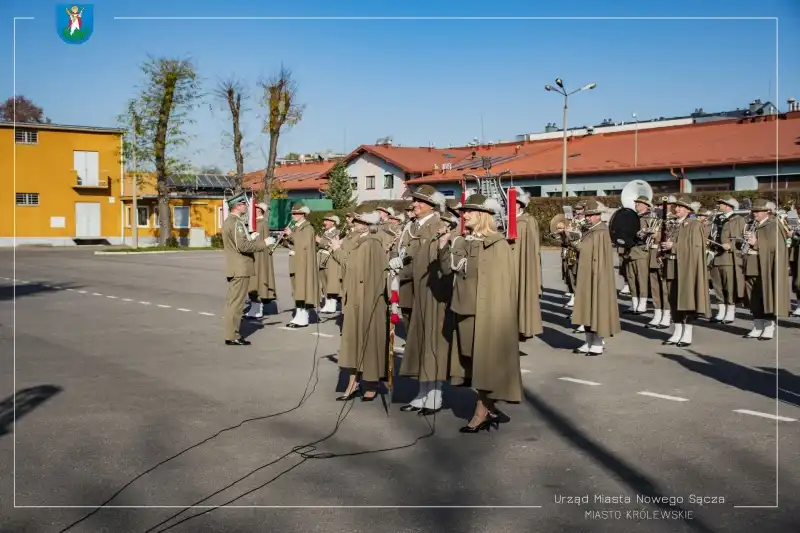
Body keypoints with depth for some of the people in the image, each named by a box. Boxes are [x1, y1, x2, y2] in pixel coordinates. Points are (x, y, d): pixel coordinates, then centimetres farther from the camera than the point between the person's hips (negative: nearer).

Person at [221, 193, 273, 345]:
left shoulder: (229, 221, 16)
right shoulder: (236, 222, -16)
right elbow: (242, 246, -24)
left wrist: (256, 241, 19)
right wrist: (263, 243, -17)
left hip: (235, 268, 10)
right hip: (240, 268, -10)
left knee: (232, 303, 13)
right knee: (236, 303, -6)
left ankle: (231, 334, 20)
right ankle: (232, 336, -3)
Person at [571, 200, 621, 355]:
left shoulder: (601, 233, -15)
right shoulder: (588, 232, 12)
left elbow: (602, 257, -18)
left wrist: (597, 278, -19)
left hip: (596, 277, -9)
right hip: (585, 277, 9)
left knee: (597, 307, -1)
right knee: (587, 308, 11)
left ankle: (598, 344, 7)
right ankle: (589, 342, 19)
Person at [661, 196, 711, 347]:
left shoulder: (694, 224, -7)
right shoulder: (674, 224, 14)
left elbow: (694, 247, -16)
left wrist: (673, 246, -16)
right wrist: (667, 246, 1)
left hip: (688, 268, -7)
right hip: (674, 267, 7)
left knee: (687, 299, -3)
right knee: (674, 300, 9)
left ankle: (687, 335, 3)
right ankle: (677, 333, 17)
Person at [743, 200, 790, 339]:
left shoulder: (773, 225, -5)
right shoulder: (753, 226, 17)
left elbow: (775, 245, -15)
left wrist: (756, 242, -21)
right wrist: (747, 242, 5)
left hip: (765, 270, -7)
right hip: (751, 269, 7)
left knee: (767, 297, -3)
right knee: (754, 300, 8)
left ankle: (769, 329, 2)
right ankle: (757, 328, 14)